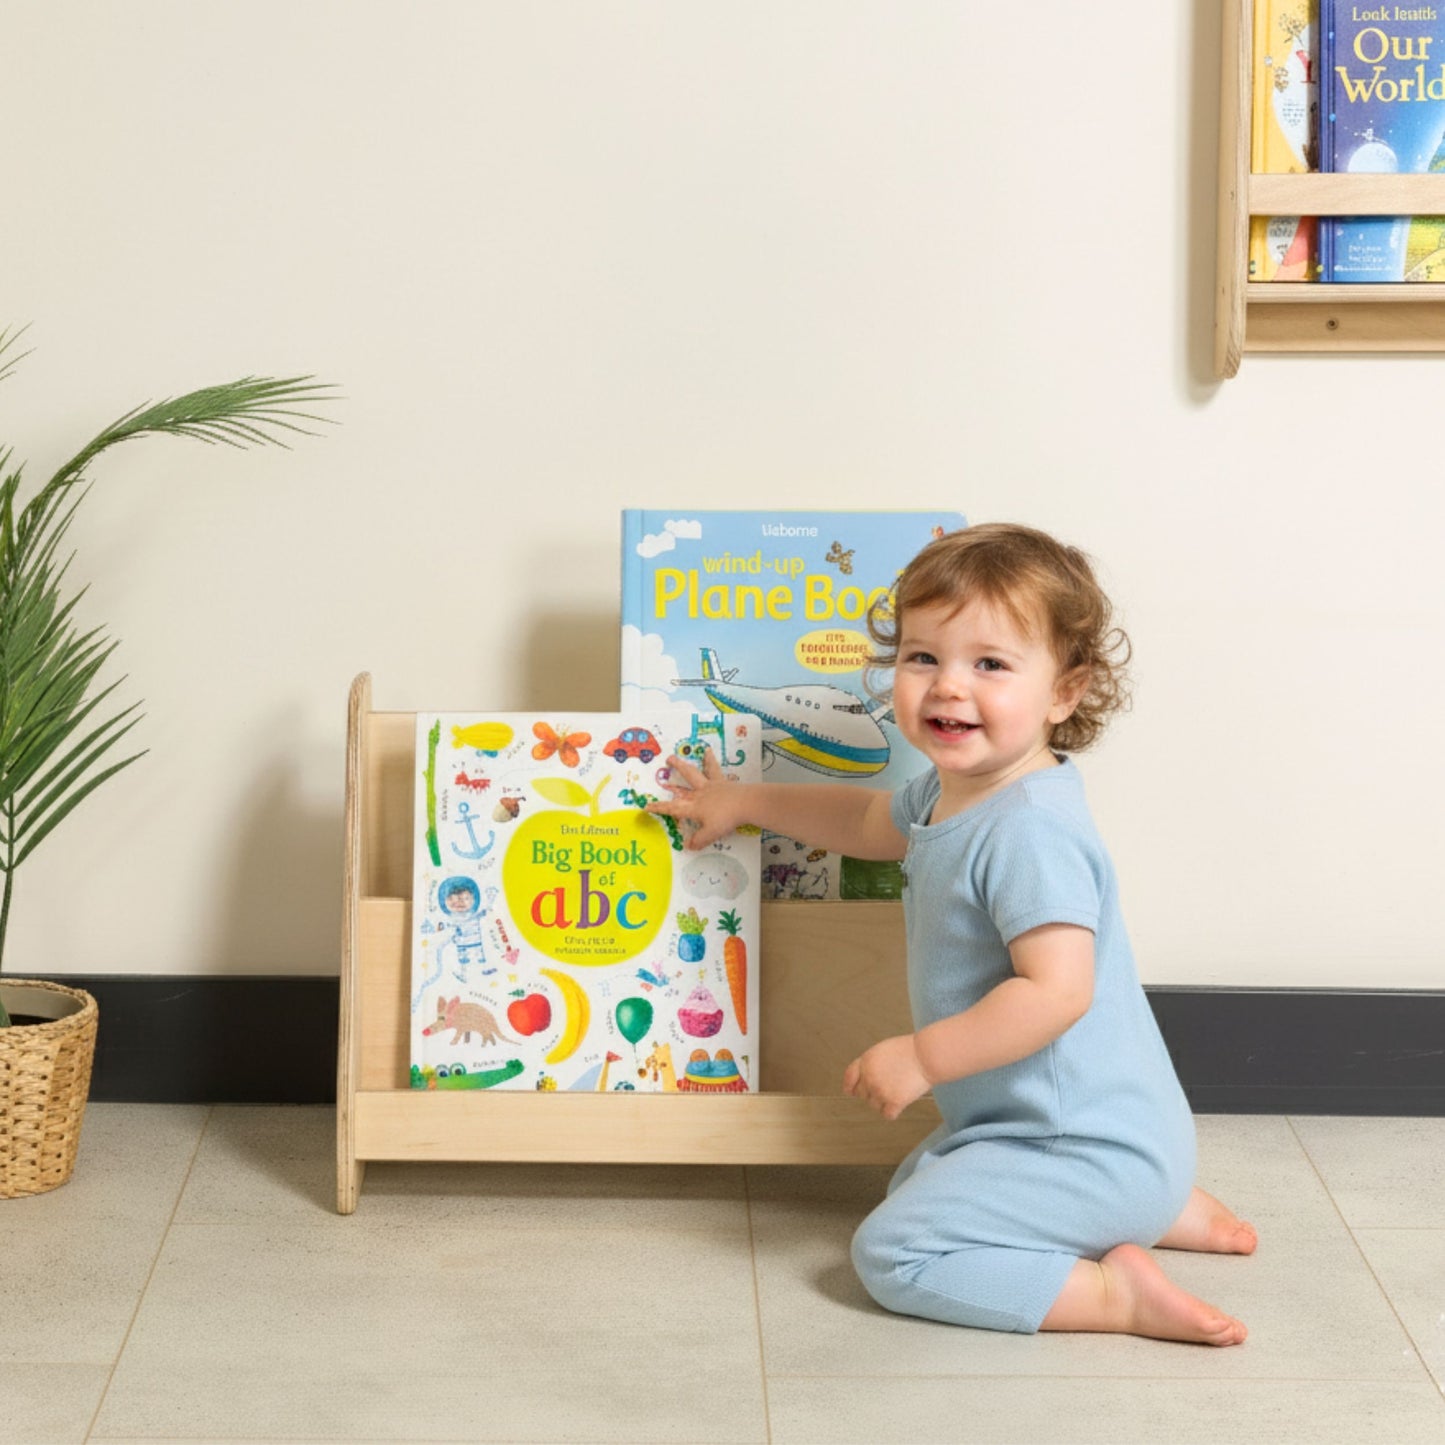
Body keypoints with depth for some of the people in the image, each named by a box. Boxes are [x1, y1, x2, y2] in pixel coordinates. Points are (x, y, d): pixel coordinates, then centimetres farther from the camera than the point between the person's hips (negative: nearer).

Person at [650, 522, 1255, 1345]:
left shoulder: (1028, 831, -26)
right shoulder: (955, 796, 6)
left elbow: (1058, 990, -33)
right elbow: (871, 821, 29)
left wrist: (921, 1059, -26)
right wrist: (743, 802, 33)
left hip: (1089, 1147, -11)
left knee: (893, 1254, -16)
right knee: (918, 1181, 34)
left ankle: (1111, 1293, -14)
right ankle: (1163, 1210, 23)